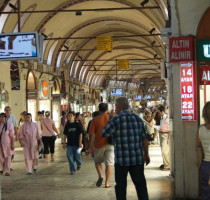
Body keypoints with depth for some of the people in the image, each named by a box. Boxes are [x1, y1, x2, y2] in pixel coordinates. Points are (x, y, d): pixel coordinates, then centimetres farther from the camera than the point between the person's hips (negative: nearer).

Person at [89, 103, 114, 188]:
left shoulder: (95, 119, -5)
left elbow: (92, 134, -6)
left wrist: (90, 145, 4)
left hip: (99, 144, -1)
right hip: (110, 144, 1)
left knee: (97, 161, 19)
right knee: (109, 163, 6)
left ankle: (100, 176, -2)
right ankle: (107, 183, 5)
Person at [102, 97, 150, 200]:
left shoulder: (116, 119, -9)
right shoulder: (137, 118, 6)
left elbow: (104, 134, -9)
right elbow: (144, 139, 8)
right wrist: (146, 154, 17)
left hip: (121, 160, -4)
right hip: (138, 158, 4)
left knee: (121, 185, 8)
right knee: (140, 184, 10)